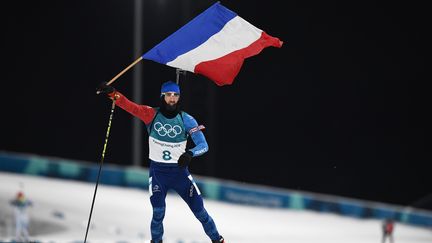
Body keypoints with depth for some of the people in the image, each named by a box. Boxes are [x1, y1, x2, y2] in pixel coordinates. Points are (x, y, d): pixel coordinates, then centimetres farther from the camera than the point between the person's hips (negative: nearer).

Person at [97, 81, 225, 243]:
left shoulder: (186, 120, -8)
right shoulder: (152, 114, -7)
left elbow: (203, 145, -10)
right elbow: (130, 106, -19)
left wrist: (190, 153, -30)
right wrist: (112, 93, -35)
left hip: (180, 171, 0)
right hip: (157, 171, 0)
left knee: (199, 210, 3)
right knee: (158, 213, -7)